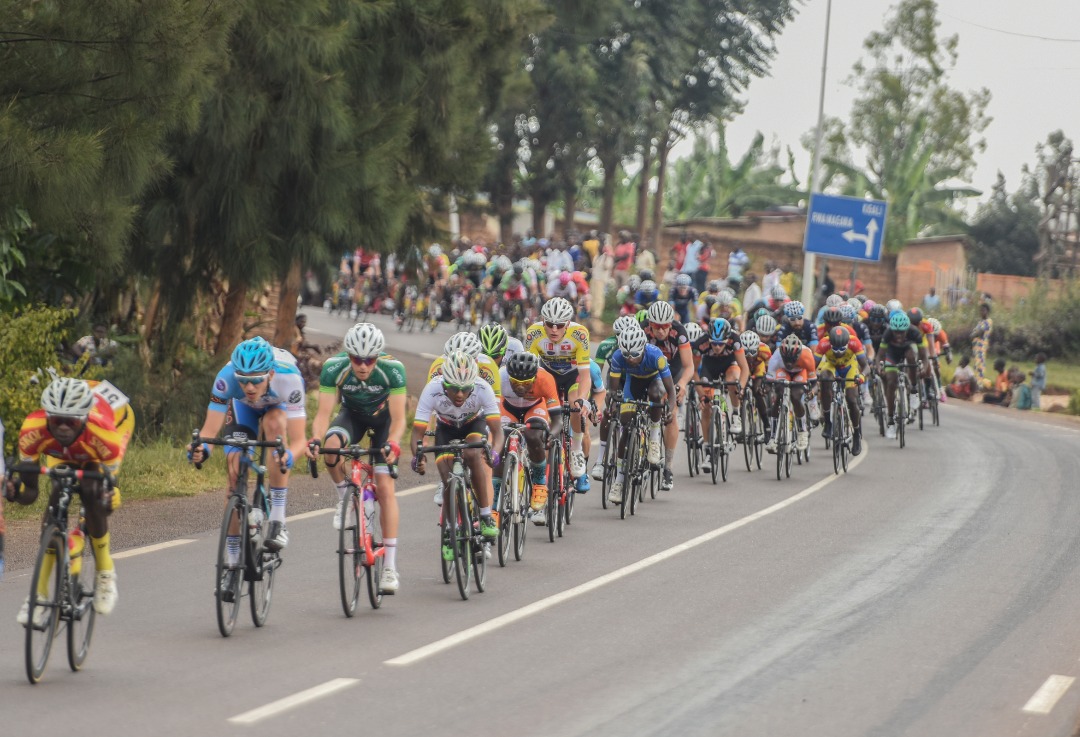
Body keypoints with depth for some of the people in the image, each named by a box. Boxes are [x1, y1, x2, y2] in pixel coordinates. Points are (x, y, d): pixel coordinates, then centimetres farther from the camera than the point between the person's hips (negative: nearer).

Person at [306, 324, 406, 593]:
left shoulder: (392, 369, -33)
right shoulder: (334, 368, -30)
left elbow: (398, 418, -34)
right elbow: (323, 413, -31)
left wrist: (392, 444, -53)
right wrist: (315, 439, -51)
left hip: (383, 417, -2)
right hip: (352, 414, 2)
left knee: (385, 487, -14)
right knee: (331, 445, -34)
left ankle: (390, 568, -12)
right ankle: (346, 498, -6)